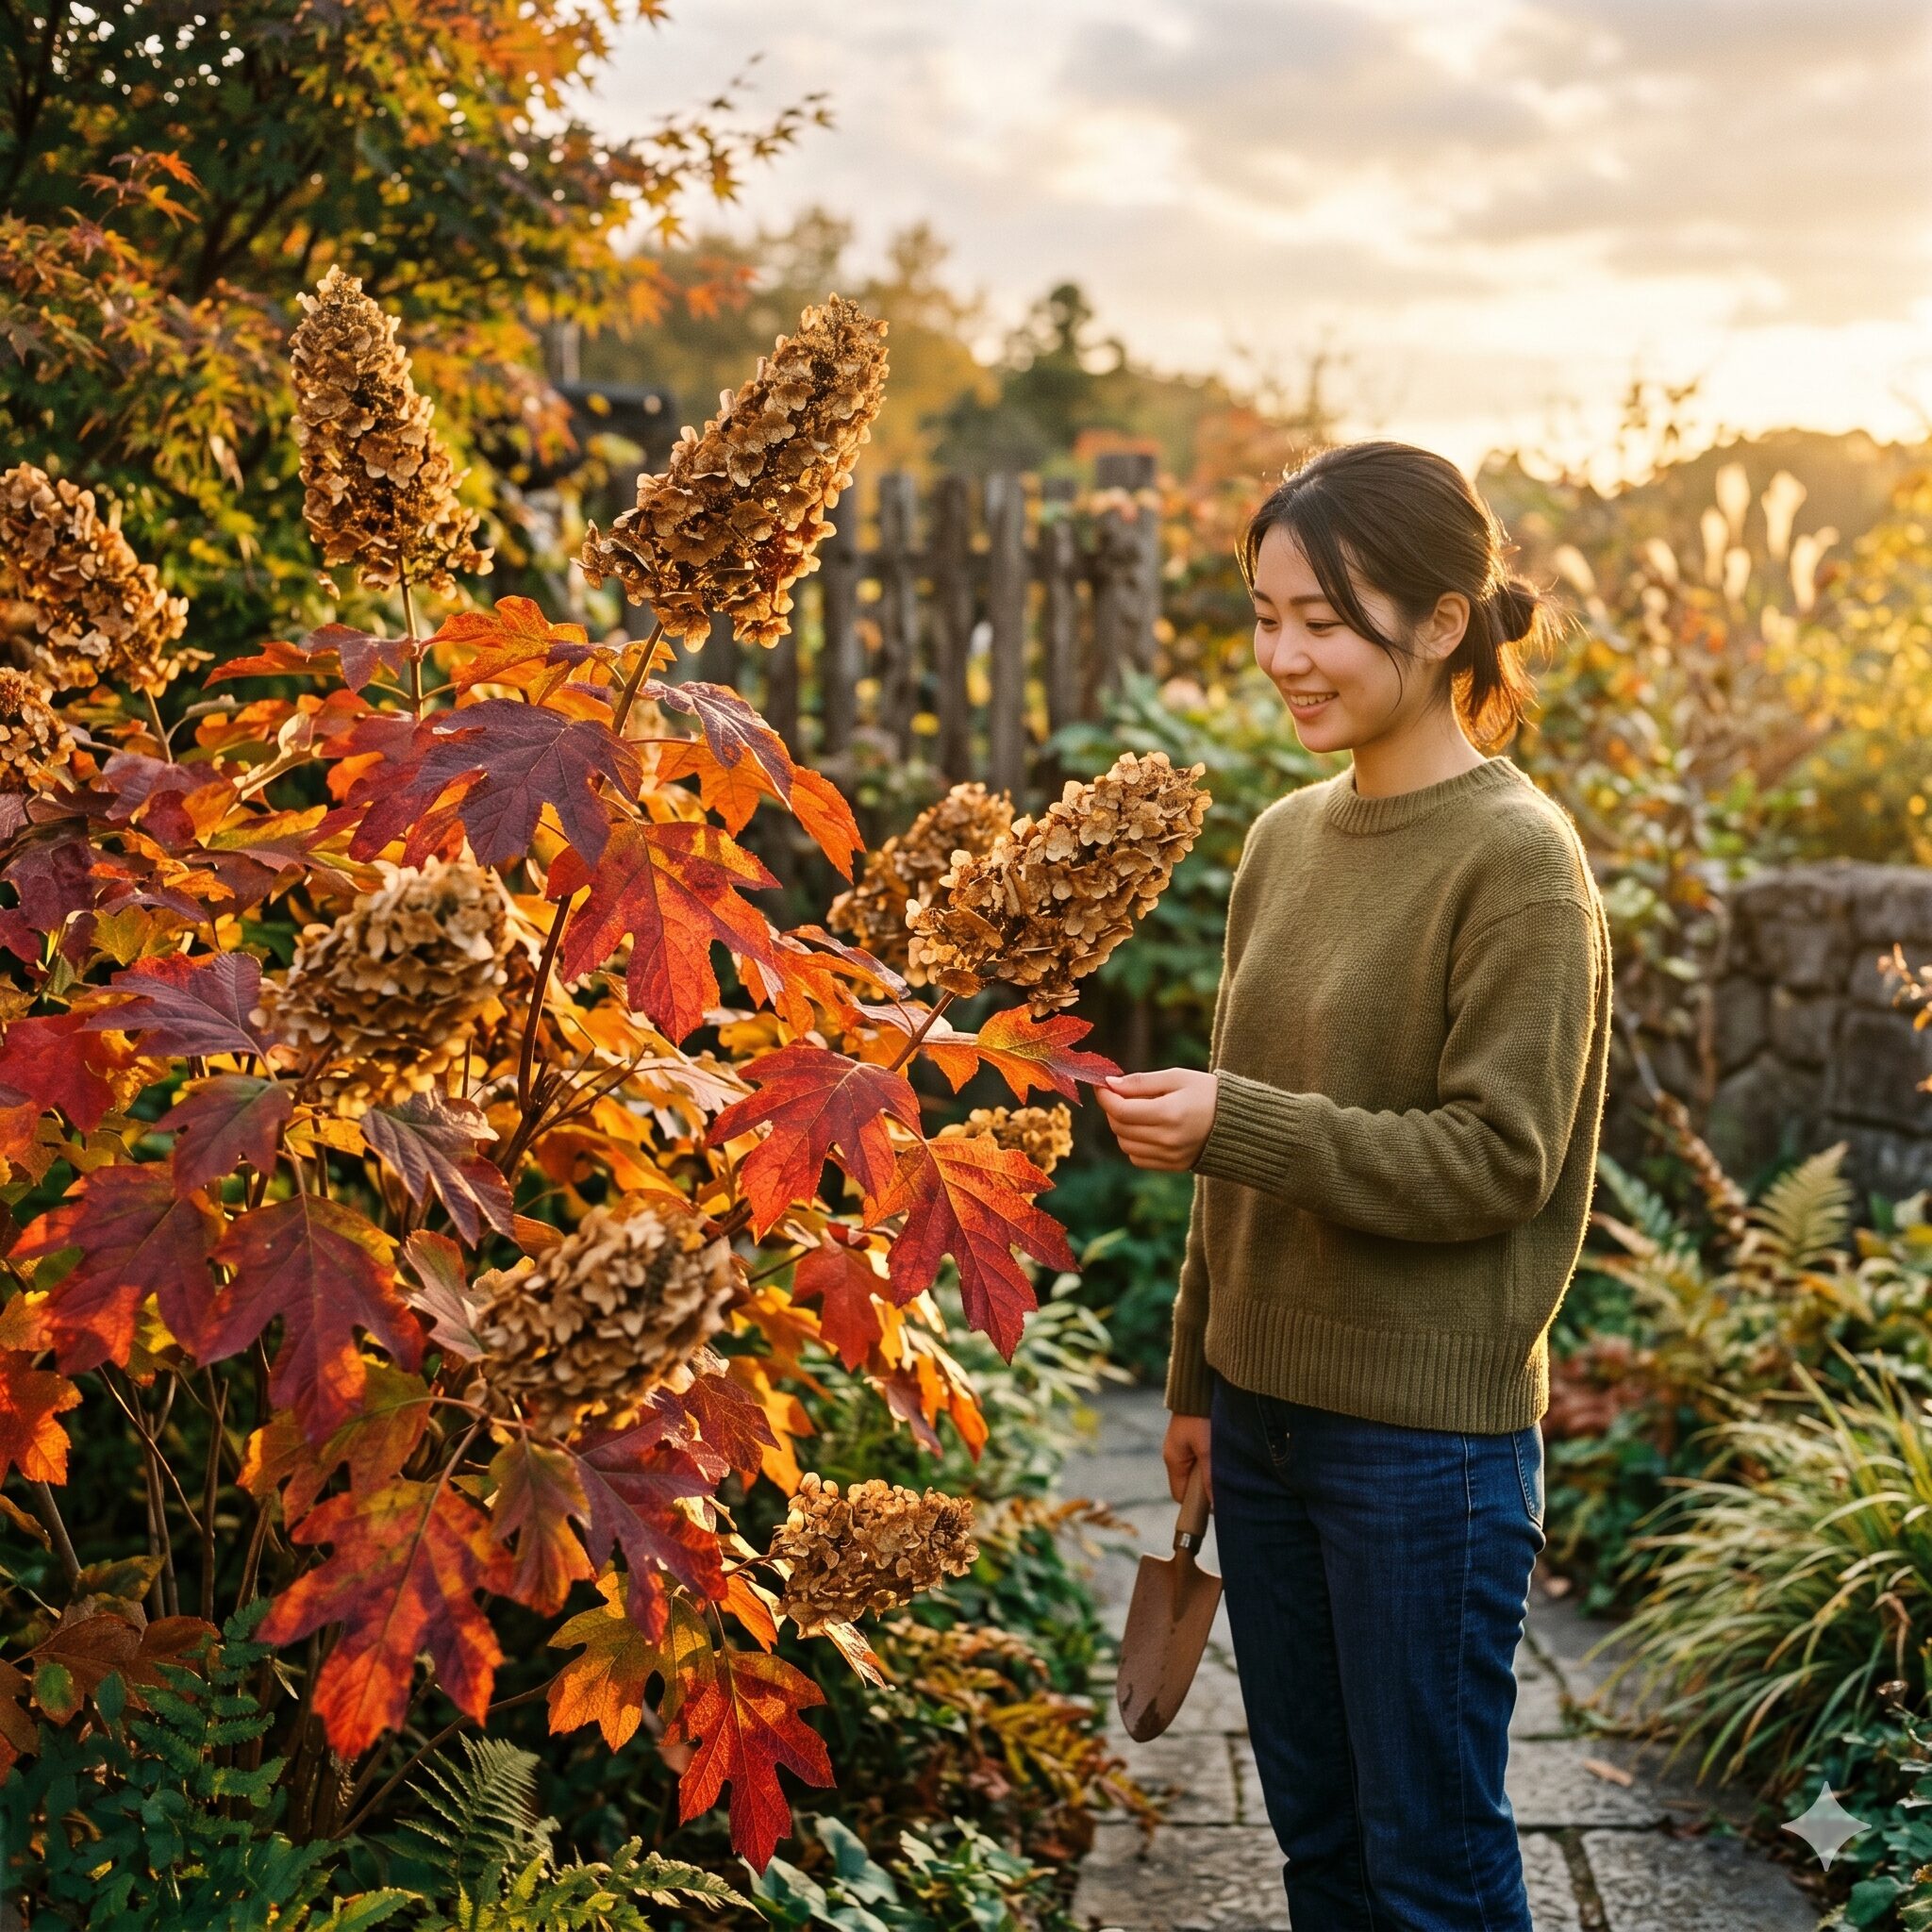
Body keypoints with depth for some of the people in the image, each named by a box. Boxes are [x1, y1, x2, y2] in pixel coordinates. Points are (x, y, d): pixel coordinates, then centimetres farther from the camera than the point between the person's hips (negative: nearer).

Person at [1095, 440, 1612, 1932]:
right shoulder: (1286, 839, 8)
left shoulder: (1517, 858, -13)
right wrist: (1199, 1381, 16)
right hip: (1268, 1404, 7)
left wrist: (1232, 1122, -25)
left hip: (1429, 1430, -7)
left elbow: (1499, 1157, -17)